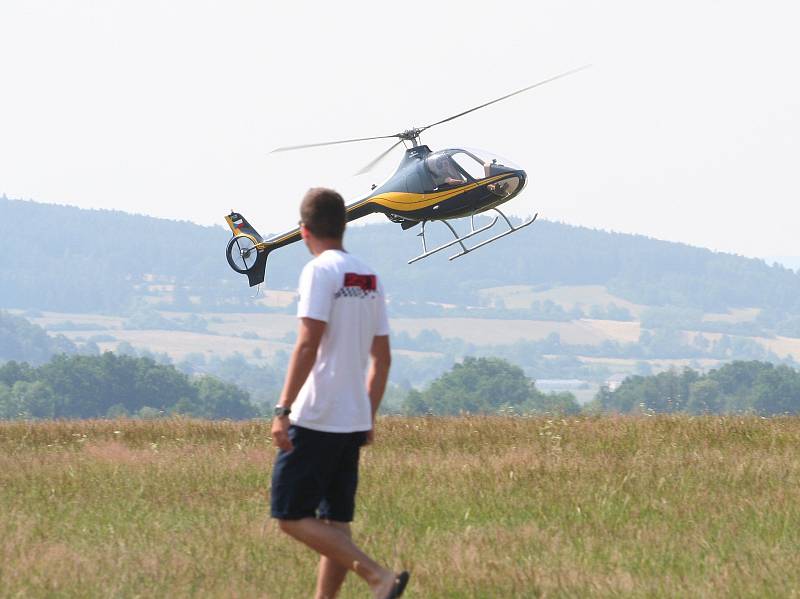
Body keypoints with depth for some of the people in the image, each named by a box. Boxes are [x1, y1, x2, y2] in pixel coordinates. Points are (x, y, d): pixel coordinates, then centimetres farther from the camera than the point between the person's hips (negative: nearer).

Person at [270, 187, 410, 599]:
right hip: (354, 420, 8)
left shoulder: (320, 271, -10)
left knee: (292, 517, -5)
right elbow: (381, 357, 16)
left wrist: (282, 410, -19)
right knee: (334, 523, 11)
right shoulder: (369, 278, 13)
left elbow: (308, 345, -18)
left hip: (315, 420, -8)